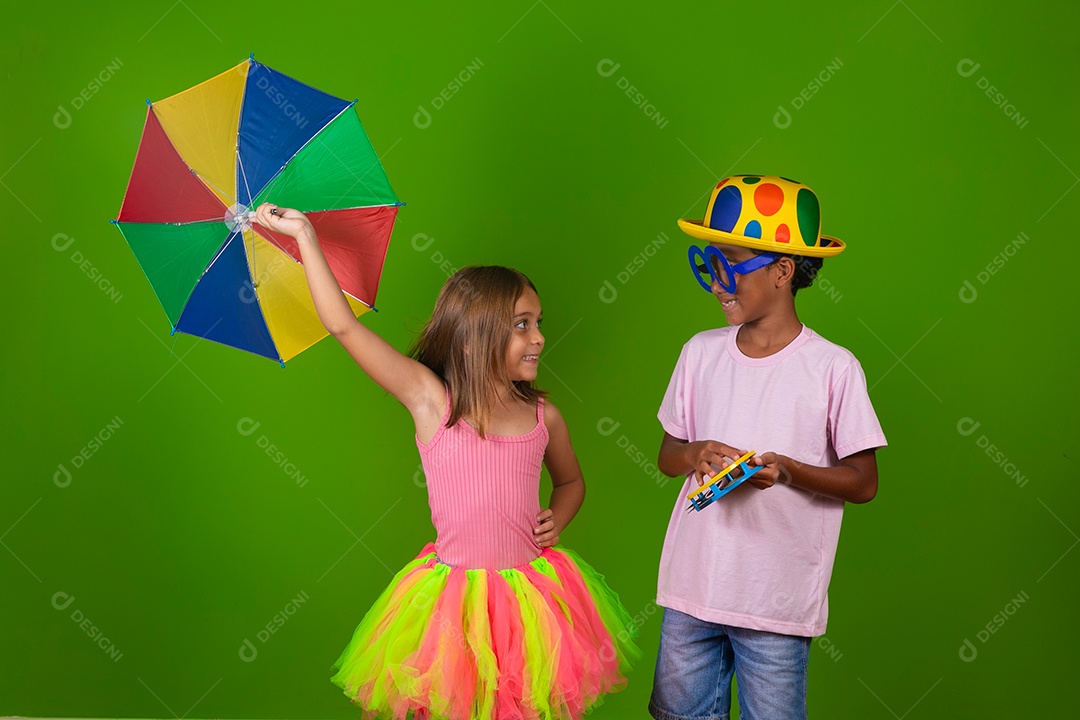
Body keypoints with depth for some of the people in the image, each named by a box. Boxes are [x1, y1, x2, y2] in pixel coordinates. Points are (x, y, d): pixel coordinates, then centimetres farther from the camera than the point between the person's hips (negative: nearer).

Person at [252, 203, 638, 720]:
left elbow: (571, 481, 22)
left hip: (533, 589, 3)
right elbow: (344, 327, -15)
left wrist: (557, 519, 0)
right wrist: (305, 236, -13)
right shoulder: (432, 400, -10)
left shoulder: (543, 416, 1)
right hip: (454, 591, -3)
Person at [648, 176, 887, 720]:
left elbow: (863, 482, -4)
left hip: (778, 601, -4)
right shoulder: (701, 352, 3)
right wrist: (694, 455, -10)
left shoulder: (833, 368, -9)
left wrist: (788, 470, -21)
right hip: (691, 589, 4)